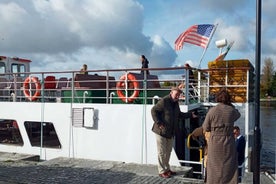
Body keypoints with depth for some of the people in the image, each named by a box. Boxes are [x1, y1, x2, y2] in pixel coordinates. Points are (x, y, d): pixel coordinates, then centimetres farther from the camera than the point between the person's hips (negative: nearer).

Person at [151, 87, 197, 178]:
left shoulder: (175, 103, 11)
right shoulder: (164, 101, -17)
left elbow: (179, 115, 21)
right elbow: (153, 110, -19)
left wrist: (190, 115, 11)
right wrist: (159, 123, -23)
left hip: (170, 132, 9)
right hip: (161, 131, -8)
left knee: (168, 151, 18)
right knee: (162, 152, 1)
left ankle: (167, 169, 32)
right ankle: (162, 171, 12)